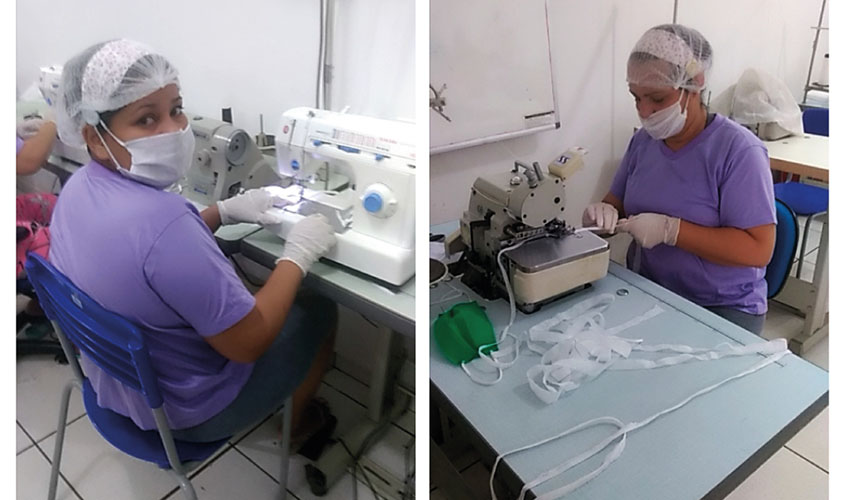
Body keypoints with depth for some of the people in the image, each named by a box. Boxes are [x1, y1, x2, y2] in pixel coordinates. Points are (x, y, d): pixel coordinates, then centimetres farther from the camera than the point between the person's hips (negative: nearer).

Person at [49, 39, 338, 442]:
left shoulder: (79, 186, -9)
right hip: (185, 412, -8)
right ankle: (291, 426, 36)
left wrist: (224, 211, 0)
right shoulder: (160, 219, -38)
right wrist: (298, 255, -19)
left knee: (240, 284, 27)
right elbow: (248, 343, -30)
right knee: (320, 311, 10)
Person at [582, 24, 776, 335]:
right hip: (645, 291, 5)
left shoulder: (738, 149, -15)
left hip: (722, 309, -4)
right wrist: (603, 214, -13)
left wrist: (670, 230, -25)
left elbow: (759, 249, -18)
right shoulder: (643, 140, 3)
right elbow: (618, 204, 11)